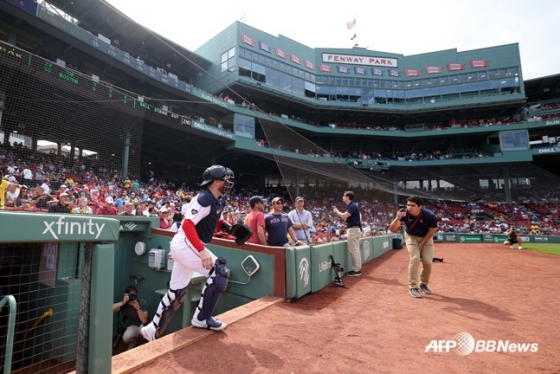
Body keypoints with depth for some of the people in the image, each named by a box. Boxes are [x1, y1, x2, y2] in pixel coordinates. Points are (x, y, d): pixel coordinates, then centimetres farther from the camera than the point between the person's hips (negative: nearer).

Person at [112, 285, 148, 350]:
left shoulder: (142, 303, -19)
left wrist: (138, 308, -35)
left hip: (140, 327, -2)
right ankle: (134, 340, 6)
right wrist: (122, 302, -37)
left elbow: (144, 321, -24)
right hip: (130, 326, 2)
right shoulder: (124, 303, -13)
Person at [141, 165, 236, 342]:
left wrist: (228, 227, 3)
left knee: (176, 293, 14)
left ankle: (153, 330, 28)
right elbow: (187, 225, -28)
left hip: (185, 246, 10)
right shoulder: (204, 198, -19)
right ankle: (202, 318, -2)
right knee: (220, 271, -16)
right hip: (185, 244, -10)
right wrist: (202, 251, -36)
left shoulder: (219, 201, 9)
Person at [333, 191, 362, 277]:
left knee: (353, 250, -6)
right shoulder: (350, 206, 16)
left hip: (353, 229, -11)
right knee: (356, 250, 13)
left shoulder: (353, 206, -15)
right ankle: (357, 269, 19)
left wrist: (337, 211, -6)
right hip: (353, 229, 11)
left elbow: (344, 216, -21)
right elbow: (345, 217, 18)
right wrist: (337, 212, 9)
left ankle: (356, 270, 0)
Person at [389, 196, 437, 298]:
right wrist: (397, 218, -50)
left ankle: (423, 284, 21)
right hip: (411, 237, -1)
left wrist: (422, 244, -14)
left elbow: (431, 231, -13)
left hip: (426, 238, 1)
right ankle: (413, 287, -4)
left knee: (427, 262, -5)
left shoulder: (430, 216, -30)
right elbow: (392, 229, -33)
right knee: (415, 259, -17)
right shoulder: (404, 213, -29)